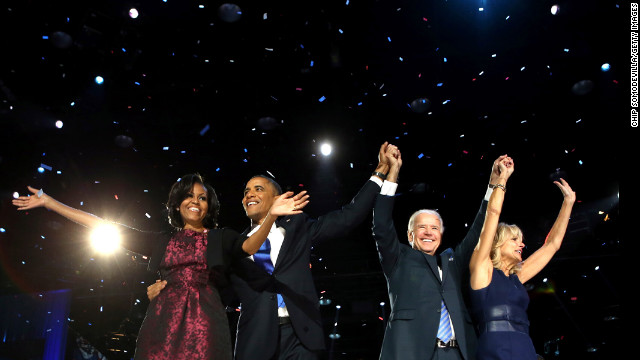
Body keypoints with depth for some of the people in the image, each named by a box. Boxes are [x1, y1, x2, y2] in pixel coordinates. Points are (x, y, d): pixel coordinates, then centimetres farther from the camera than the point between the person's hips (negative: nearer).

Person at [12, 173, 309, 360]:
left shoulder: (220, 237, 12)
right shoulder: (163, 241, 18)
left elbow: (250, 246, -9)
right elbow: (109, 229, 18)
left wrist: (270, 216, -30)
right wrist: (48, 202, 18)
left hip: (204, 323, -2)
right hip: (163, 323, 2)